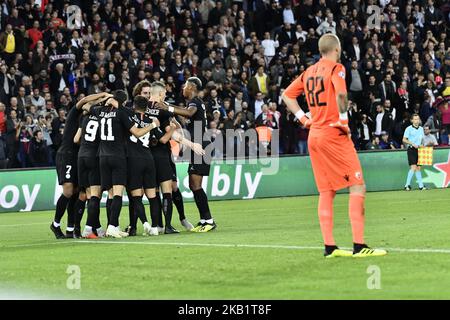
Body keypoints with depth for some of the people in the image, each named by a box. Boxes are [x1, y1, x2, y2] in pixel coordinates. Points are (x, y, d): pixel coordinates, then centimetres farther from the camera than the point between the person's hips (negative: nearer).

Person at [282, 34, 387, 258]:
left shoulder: (309, 71, 13)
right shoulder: (336, 68, -8)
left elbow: (287, 95, 19)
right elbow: (340, 93, -26)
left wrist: (303, 118, 14)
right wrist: (343, 119, -15)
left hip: (314, 135, 8)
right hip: (334, 135, -8)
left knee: (326, 192, 10)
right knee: (357, 187, -6)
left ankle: (329, 247, 8)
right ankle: (359, 246, -13)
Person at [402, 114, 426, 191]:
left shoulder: (421, 129, 12)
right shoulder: (409, 129, -5)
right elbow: (404, 140, -8)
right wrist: (413, 144, -17)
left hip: (419, 150, 6)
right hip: (412, 150, -6)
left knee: (418, 168, 9)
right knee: (413, 167, -15)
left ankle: (421, 185, 11)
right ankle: (407, 185, -12)